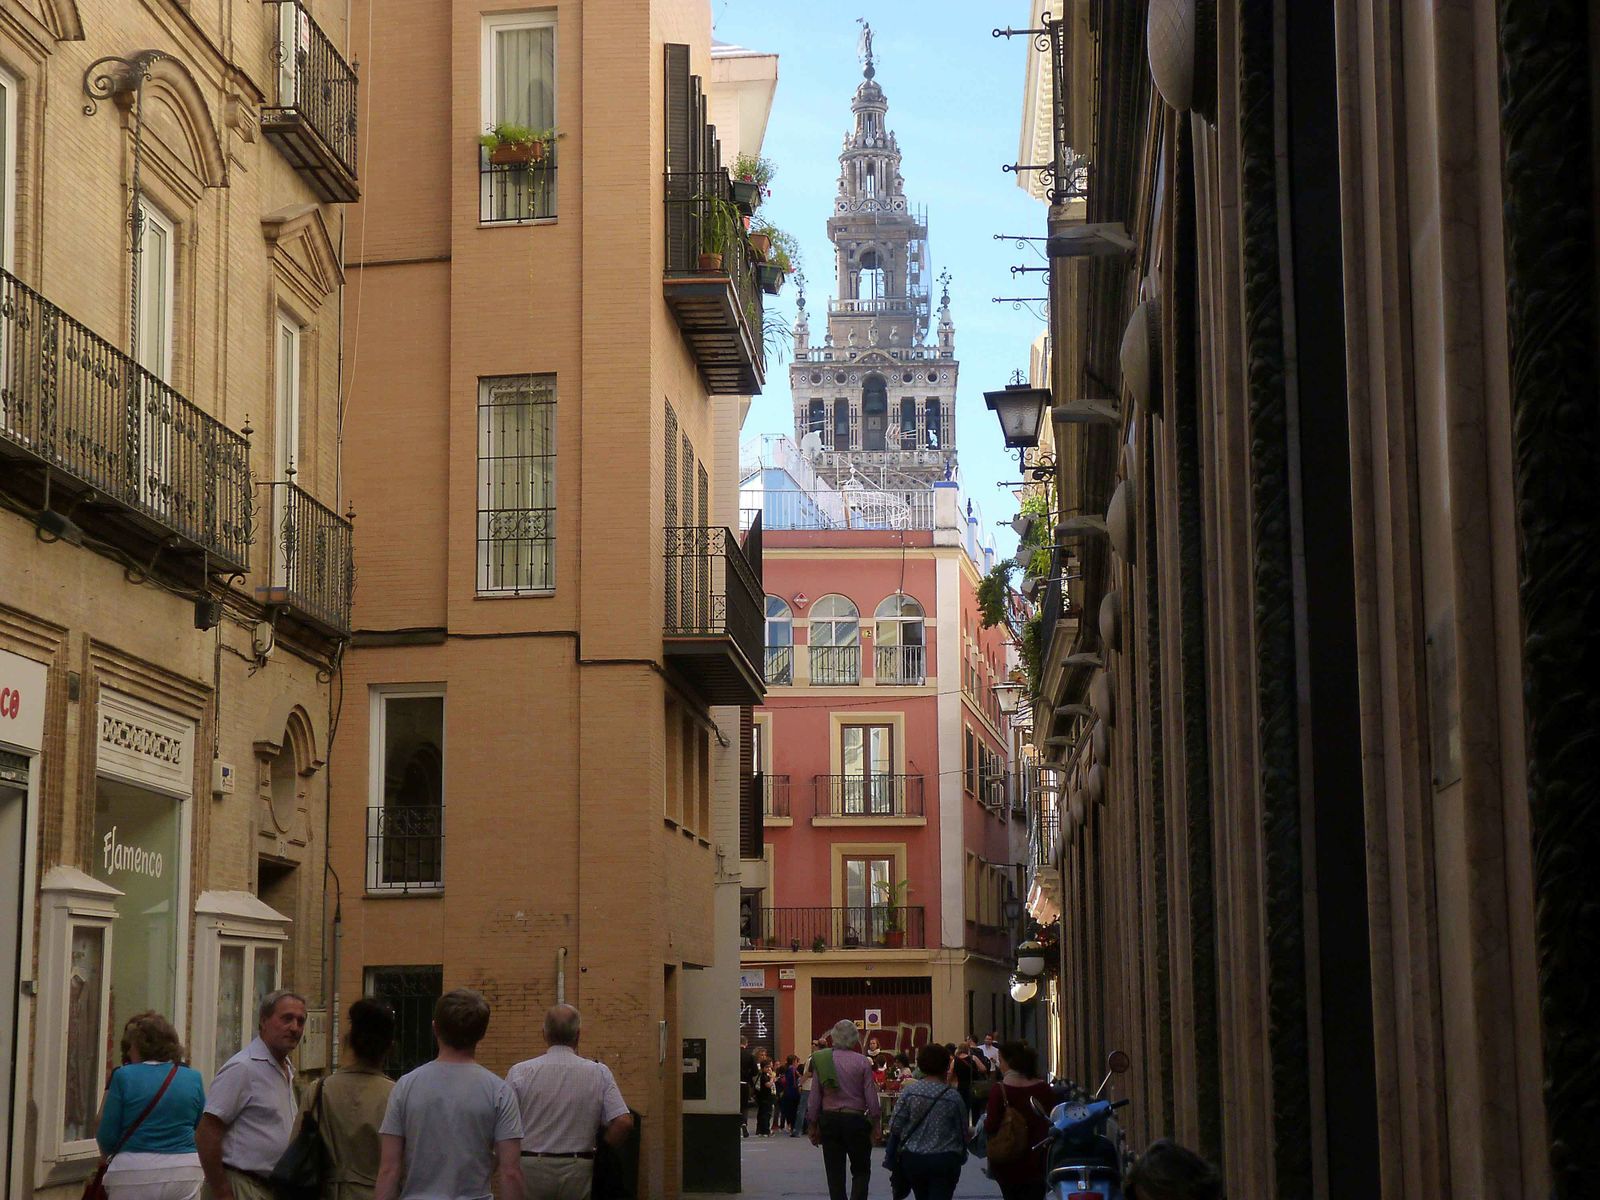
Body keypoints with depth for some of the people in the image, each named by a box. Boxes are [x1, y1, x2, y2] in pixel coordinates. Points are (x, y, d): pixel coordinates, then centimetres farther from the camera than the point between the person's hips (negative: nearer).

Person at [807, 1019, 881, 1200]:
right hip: (855, 1119, -2)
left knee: (835, 1173, 9)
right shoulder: (862, 1062, -7)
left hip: (829, 1119, 2)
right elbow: (871, 1097, -7)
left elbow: (814, 1097, 1)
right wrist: (876, 1125, 2)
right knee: (861, 1171, 9)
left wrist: (814, 1126, 9)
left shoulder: (822, 1060, -1)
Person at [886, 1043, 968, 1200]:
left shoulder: (909, 1091, -6)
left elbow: (895, 1127, -5)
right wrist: (961, 1155, 21)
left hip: (913, 1158, 2)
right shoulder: (954, 1097, -6)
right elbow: (963, 1132, 2)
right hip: (945, 1160, -2)